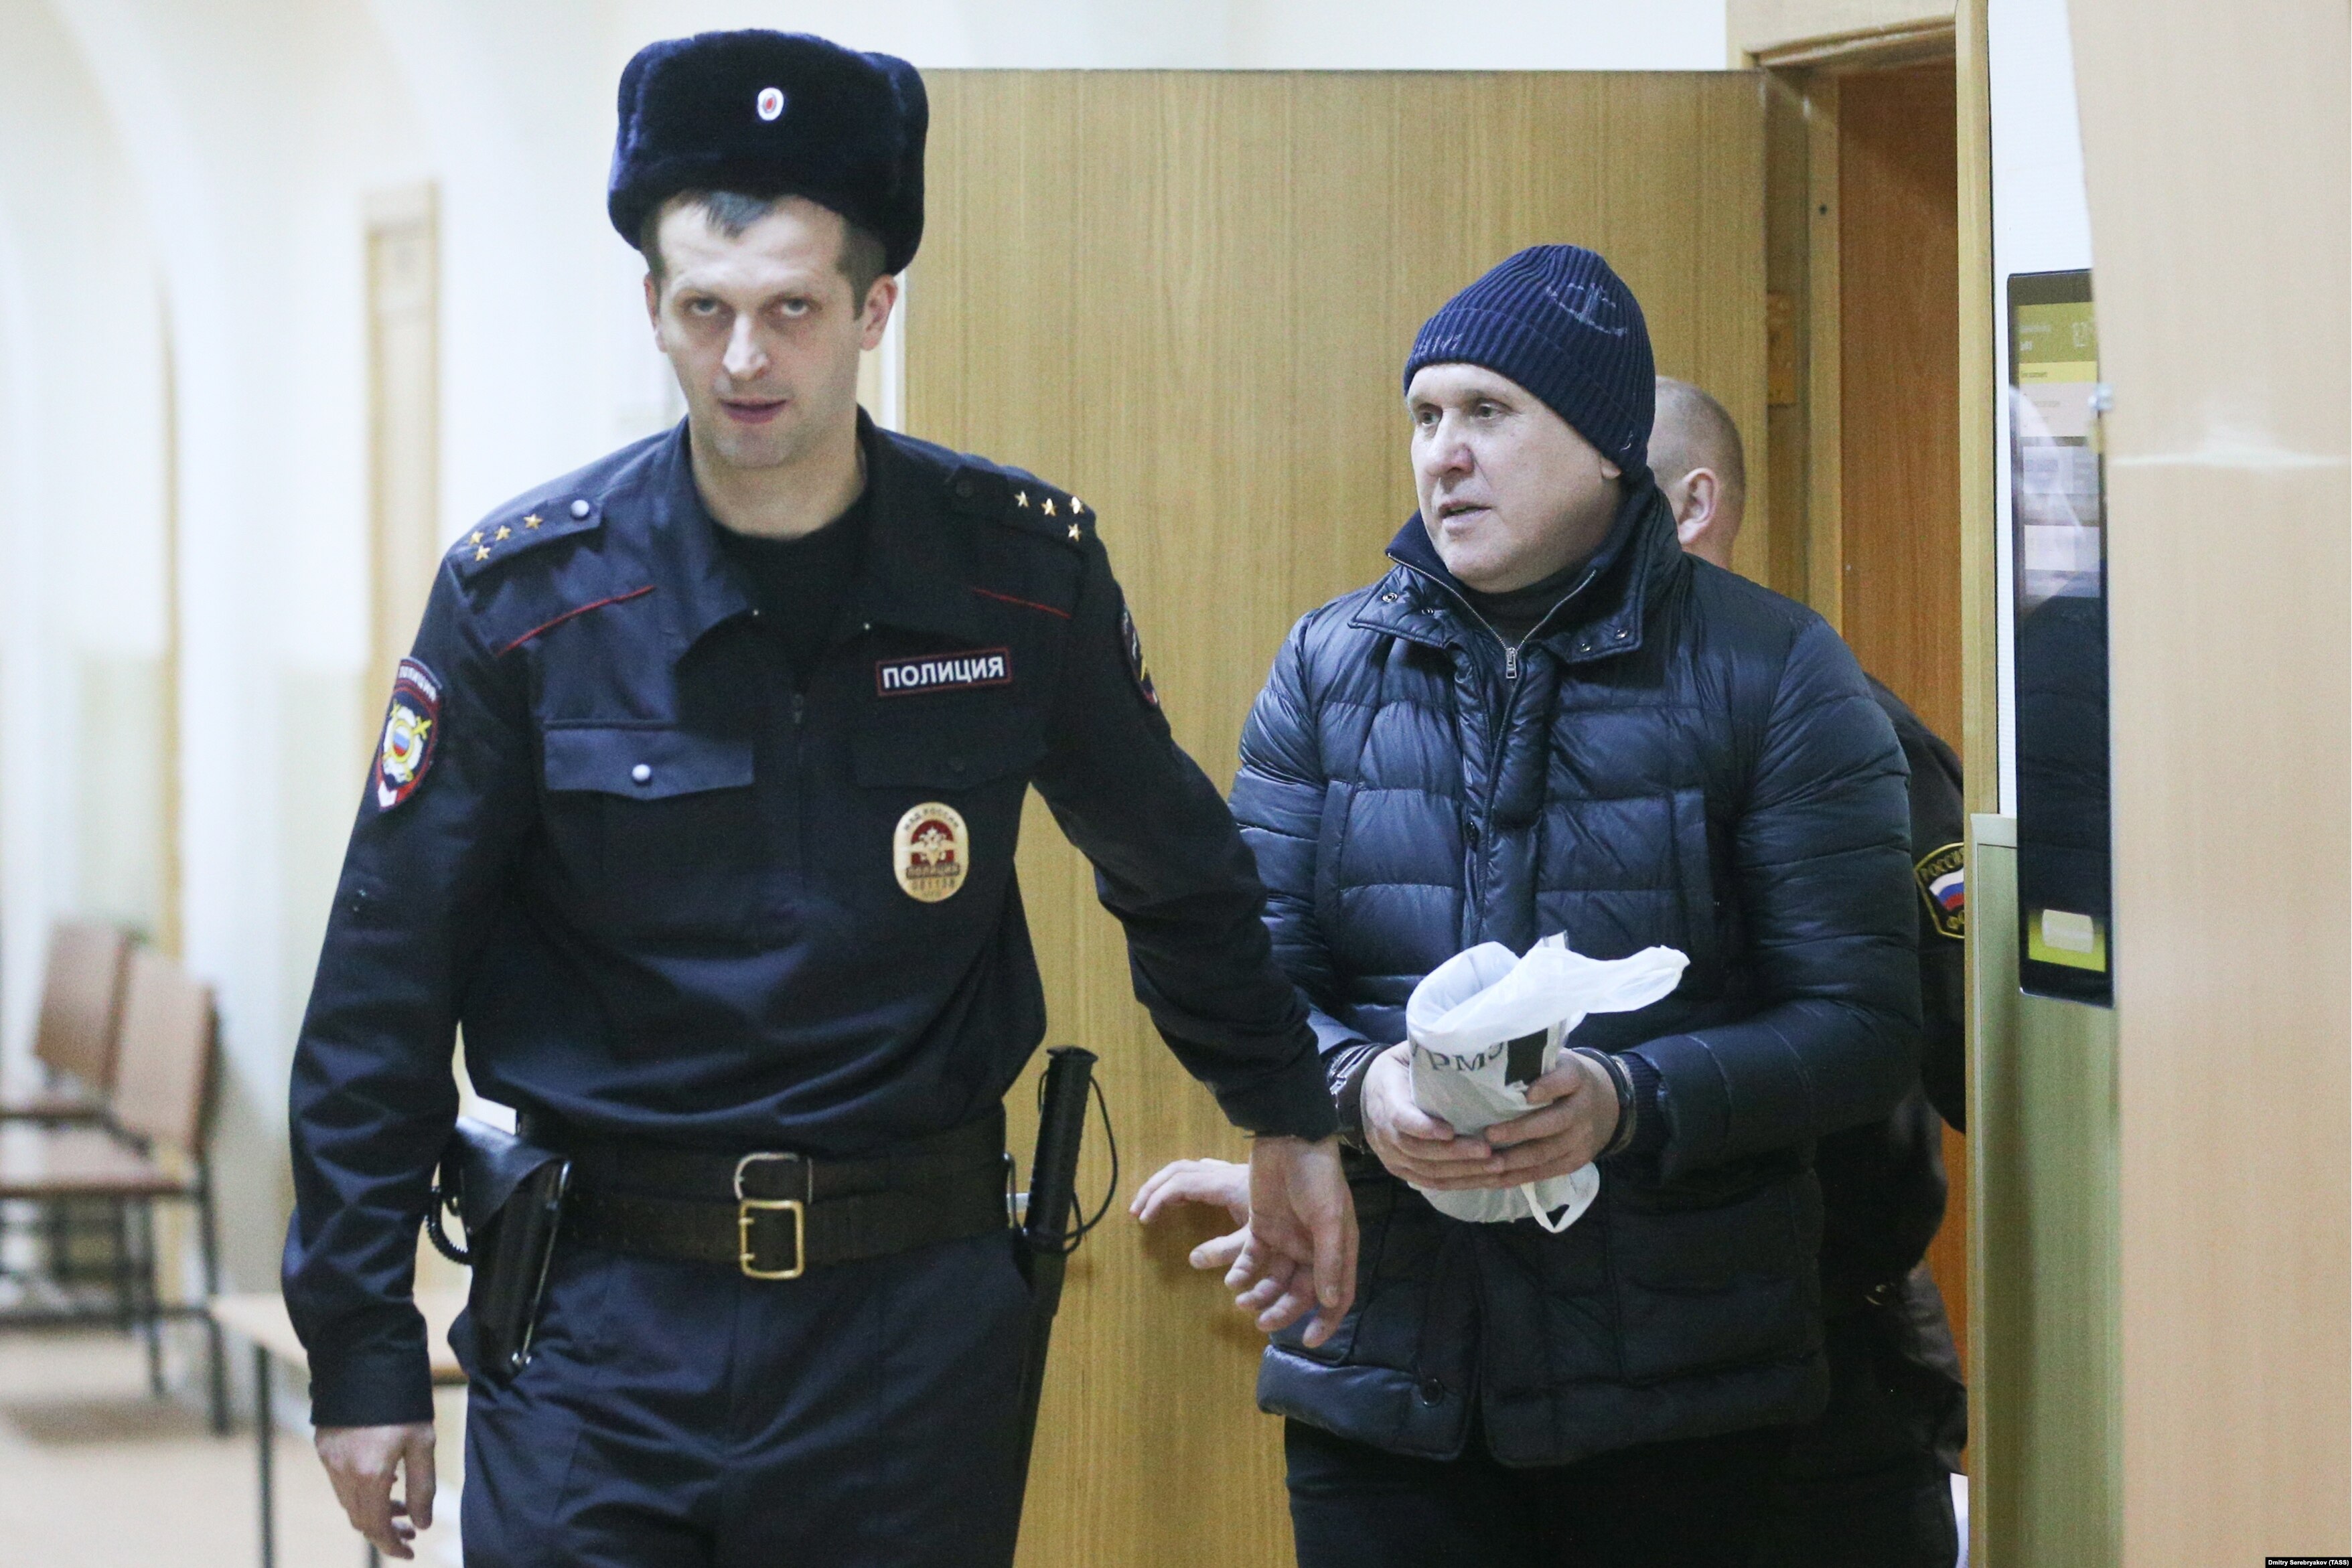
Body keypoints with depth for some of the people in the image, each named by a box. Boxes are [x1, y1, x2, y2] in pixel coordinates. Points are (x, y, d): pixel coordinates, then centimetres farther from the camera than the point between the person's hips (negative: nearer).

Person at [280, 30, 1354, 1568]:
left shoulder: (1024, 567, -2)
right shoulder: (525, 594, -6)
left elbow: (1176, 869, 16)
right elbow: (383, 995, -2)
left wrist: (1289, 1121, 22)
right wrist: (365, 1351, -3)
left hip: (917, 1323, 1)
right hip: (604, 1323, -1)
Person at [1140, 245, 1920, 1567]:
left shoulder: (1772, 674, -1)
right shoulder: (1331, 667, 9)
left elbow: (1866, 1026, -6)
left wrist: (1631, 1099, -21)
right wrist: (1357, 1088, -17)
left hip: (1676, 1376, -2)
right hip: (1385, 1368, 2)